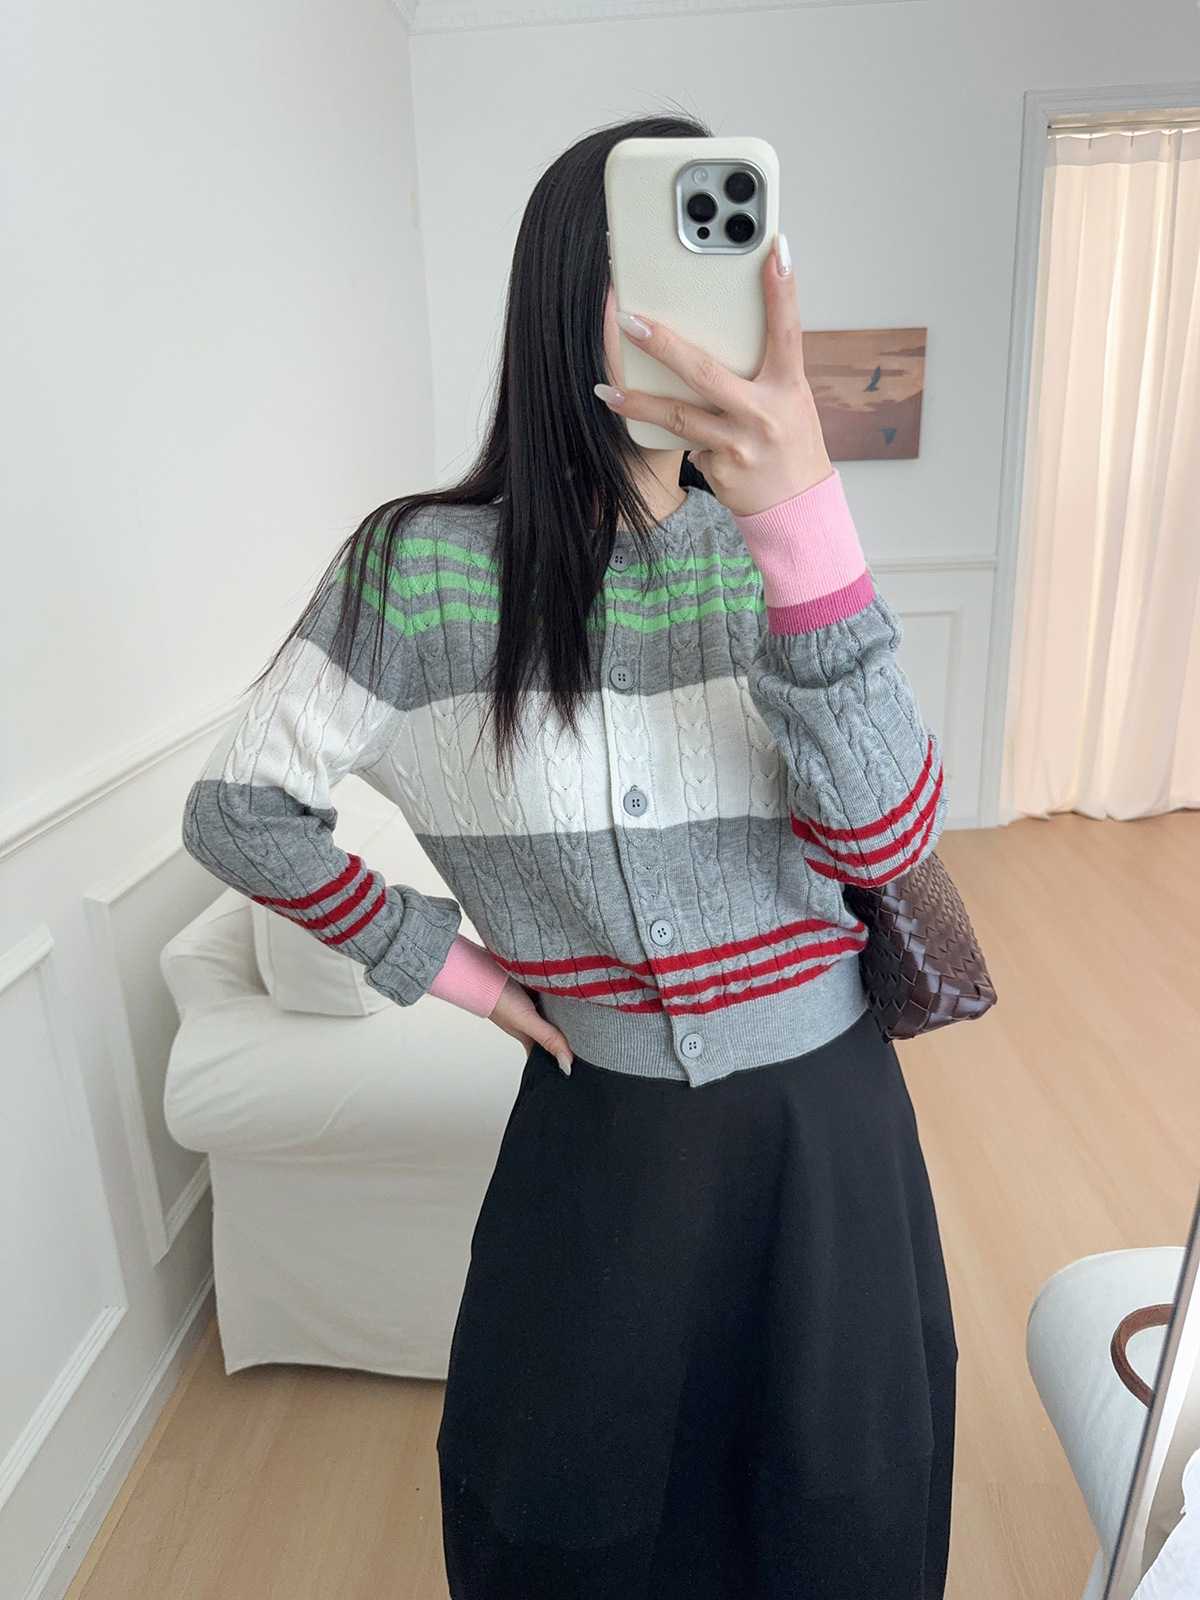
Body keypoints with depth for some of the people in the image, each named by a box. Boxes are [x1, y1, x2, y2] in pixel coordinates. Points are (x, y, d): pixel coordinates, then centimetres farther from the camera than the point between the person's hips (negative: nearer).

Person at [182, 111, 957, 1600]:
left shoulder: (773, 552, -8)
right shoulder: (426, 568, -14)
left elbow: (884, 838, -21)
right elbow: (236, 810, -3)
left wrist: (805, 522, -34)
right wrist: (445, 962, -5)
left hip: (824, 1111, 3)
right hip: (602, 1123, -2)